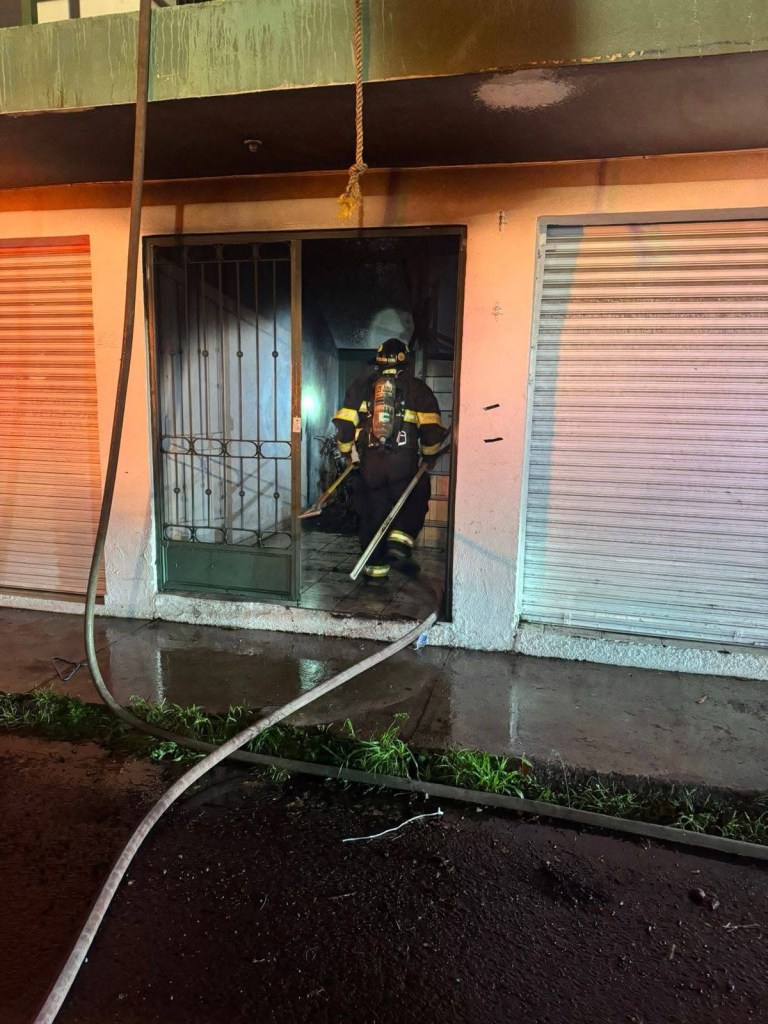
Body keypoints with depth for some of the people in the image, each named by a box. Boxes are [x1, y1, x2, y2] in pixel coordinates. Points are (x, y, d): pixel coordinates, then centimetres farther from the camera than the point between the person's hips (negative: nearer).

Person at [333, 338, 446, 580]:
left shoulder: (360, 385, 9)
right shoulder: (417, 388, 3)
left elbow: (344, 423, 5)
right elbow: (432, 429, -2)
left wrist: (345, 450, 20)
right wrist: (429, 455, 15)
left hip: (369, 462, 2)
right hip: (404, 462, -2)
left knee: (372, 513, 12)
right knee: (415, 503, 17)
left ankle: (376, 567, 18)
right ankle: (399, 542, -5)